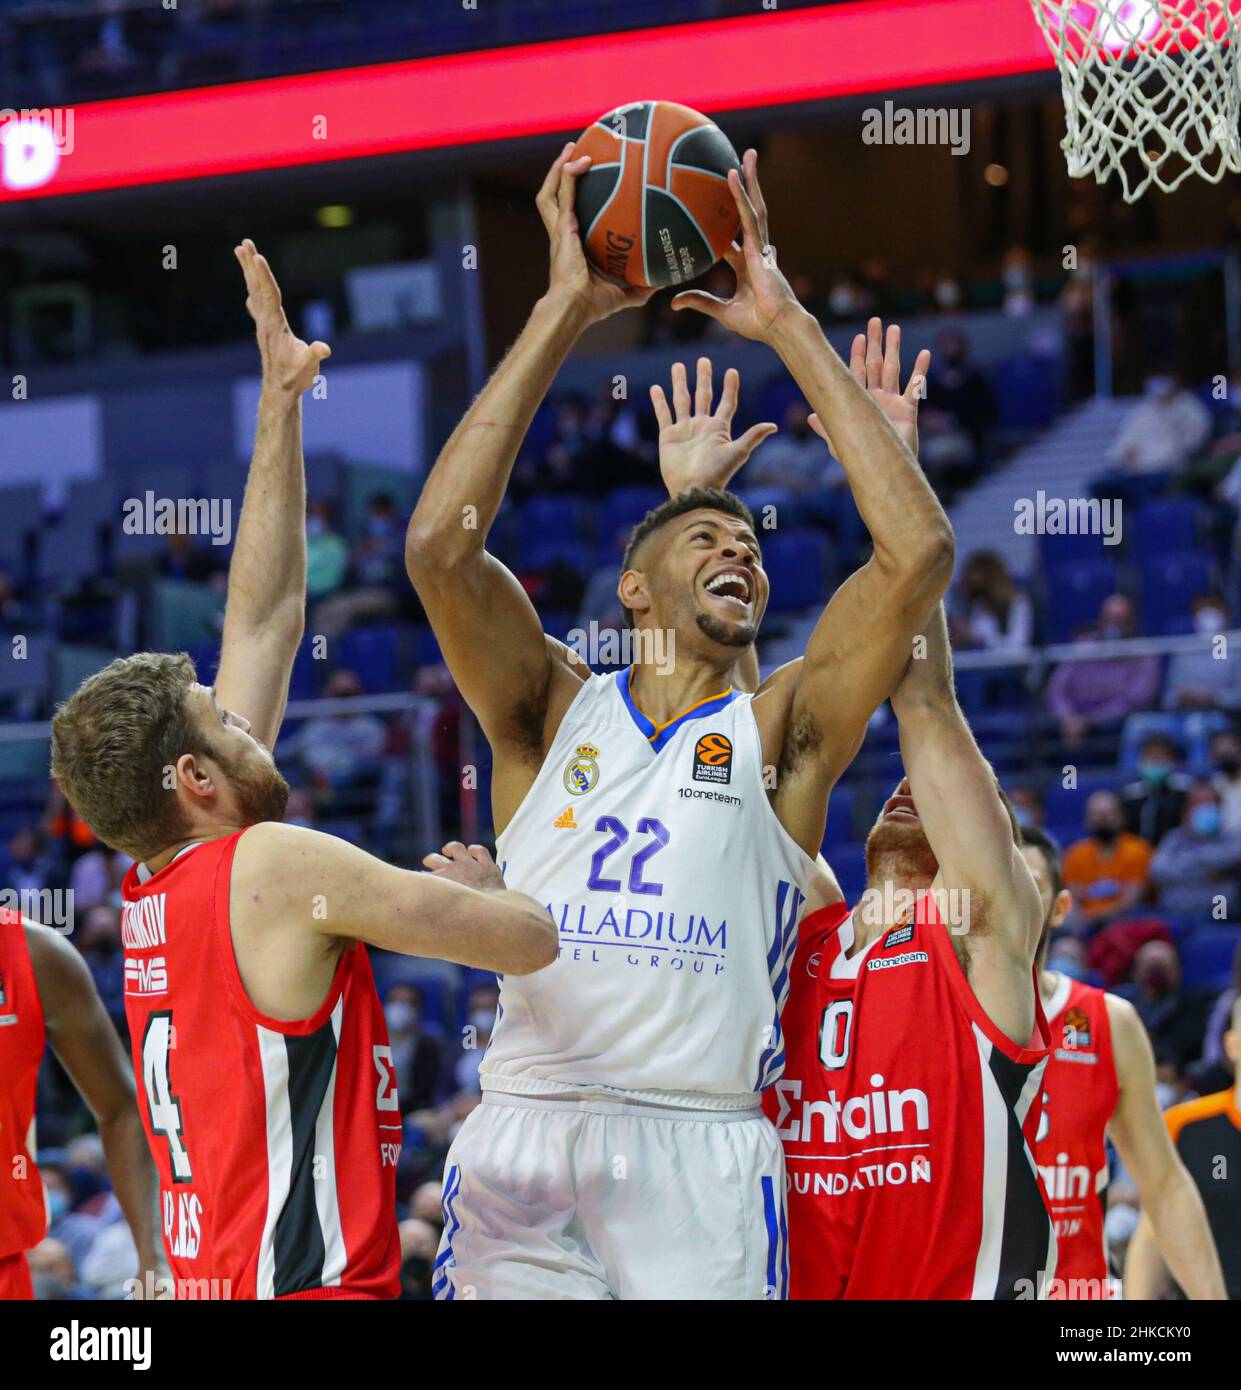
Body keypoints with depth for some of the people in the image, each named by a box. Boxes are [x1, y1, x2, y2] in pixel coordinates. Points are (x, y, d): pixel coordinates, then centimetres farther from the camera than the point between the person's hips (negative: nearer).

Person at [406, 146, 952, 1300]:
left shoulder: (779, 732, 11)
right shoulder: (553, 714, 12)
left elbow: (919, 553, -2)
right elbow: (440, 544, -3)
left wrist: (789, 326, 0)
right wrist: (564, 312, -3)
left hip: (700, 1160, -1)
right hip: (518, 1145, 1)